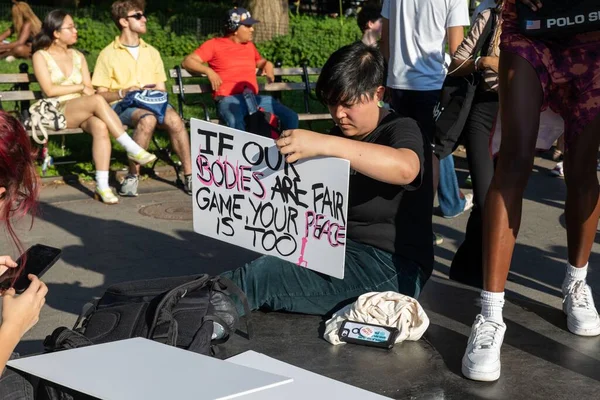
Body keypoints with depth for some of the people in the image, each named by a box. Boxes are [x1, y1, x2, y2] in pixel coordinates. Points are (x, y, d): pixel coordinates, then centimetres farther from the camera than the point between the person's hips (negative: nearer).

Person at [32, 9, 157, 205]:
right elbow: (49, 90, -7)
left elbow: (90, 90, 11)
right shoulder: (41, 56, 5)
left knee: (100, 126, -34)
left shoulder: (78, 56, 19)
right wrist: (80, 88, -1)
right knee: (98, 100, -34)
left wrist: (86, 89, -12)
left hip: (83, 112, 4)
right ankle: (132, 149, -33)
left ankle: (102, 185, -40)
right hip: (57, 112, -4)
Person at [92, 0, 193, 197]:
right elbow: (101, 94, 3)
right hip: (122, 105, -3)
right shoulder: (108, 54, 7)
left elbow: (162, 89, 21)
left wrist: (157, 93, -3)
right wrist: (122, 93, -16)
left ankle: (189, 176, -27)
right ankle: (133, 176, -28)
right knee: (148, 119, -38)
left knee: (174, 119, -31)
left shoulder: (151, 52, 21)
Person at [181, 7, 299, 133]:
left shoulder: (249, 45, 24)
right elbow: (187, 62, 3)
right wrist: (208, 70, -14)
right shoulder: (214, 44, 8)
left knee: (291, 117, -14)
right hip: (229, 99, -6)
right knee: (236, 123, -42)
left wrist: (268, 64, 20)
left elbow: (259, 61, 45)